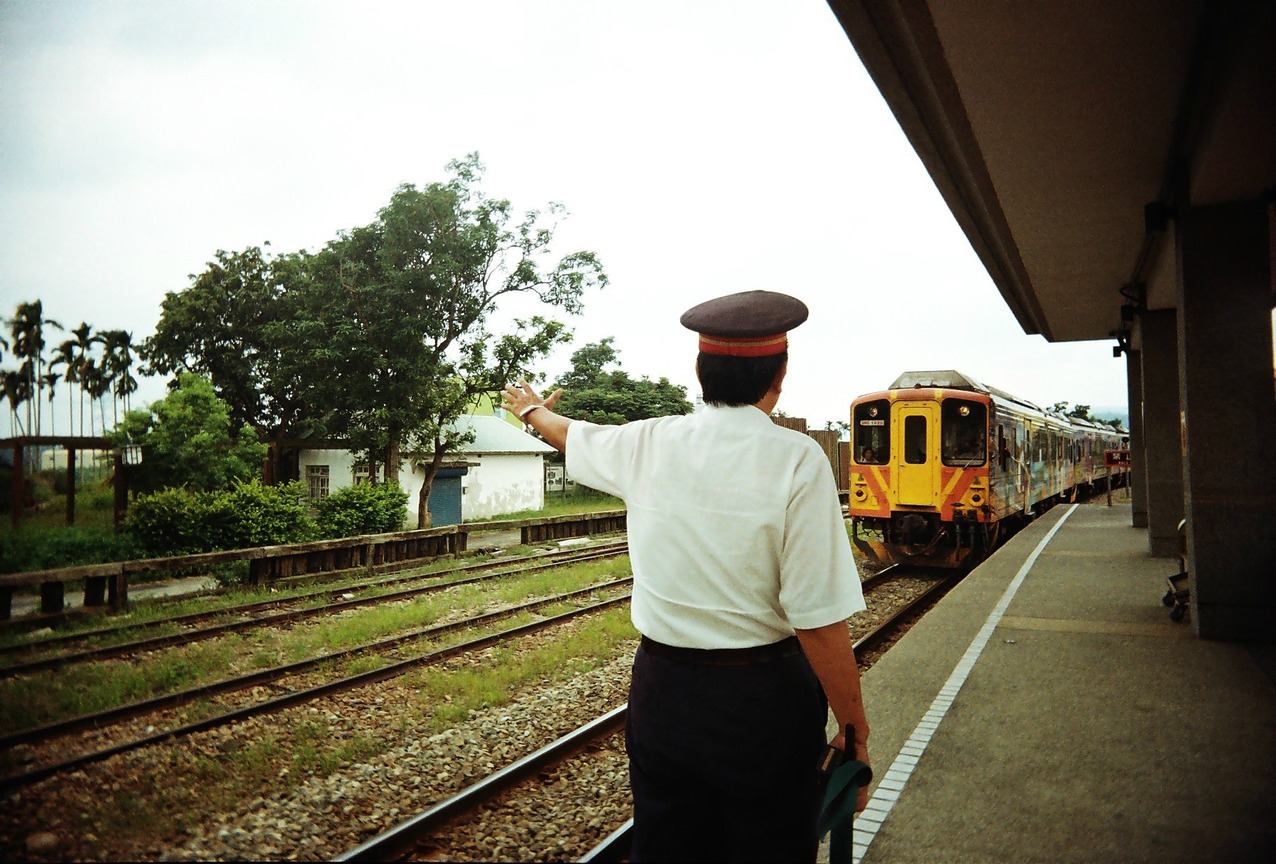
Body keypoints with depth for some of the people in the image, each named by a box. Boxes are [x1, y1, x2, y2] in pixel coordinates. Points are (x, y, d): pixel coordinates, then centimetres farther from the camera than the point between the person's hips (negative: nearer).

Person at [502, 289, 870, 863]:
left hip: (660, 690, 4)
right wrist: (855, 731, -7)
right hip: (765, 700, -3)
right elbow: (820, 622, -19)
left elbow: (572, 434, 19)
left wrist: (530, 408, 41)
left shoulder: (647, 444, -3)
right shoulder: (797, 461, -17)